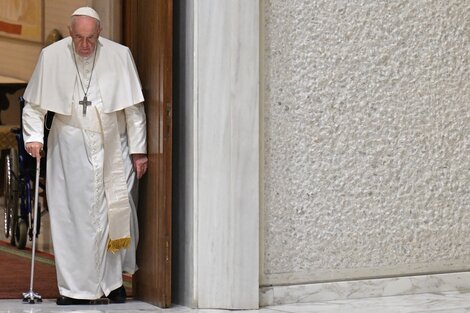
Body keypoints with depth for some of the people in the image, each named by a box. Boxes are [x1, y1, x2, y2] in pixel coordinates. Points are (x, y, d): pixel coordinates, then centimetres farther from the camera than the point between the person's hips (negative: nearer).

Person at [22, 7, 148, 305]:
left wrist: (139, 150, 1)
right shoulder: (52, 56, -3)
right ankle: (75, 287, 7)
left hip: (113, 148, 0)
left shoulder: (120, 55, -4)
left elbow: (134, 107, 1)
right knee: (72, 216, -1)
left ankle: (114, 279, 20)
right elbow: (34, 104, 6)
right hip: (70, 148, 0)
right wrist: (34, 136, -8)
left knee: (117, 213, 2)